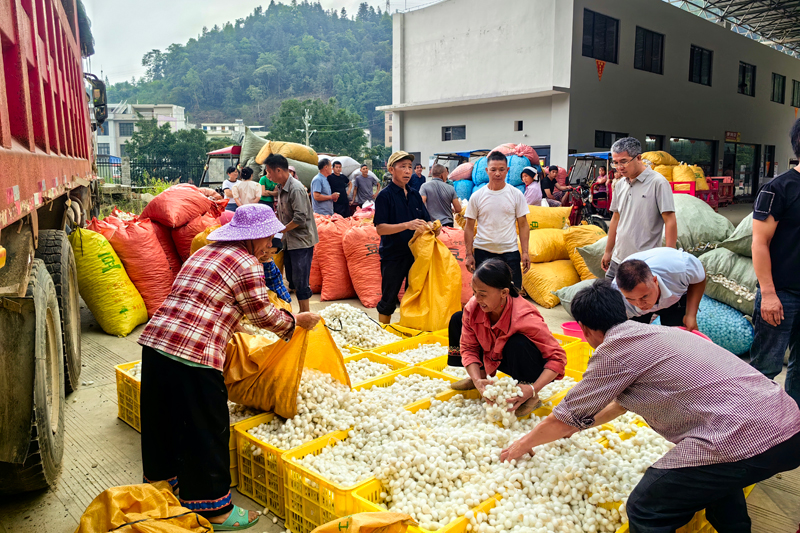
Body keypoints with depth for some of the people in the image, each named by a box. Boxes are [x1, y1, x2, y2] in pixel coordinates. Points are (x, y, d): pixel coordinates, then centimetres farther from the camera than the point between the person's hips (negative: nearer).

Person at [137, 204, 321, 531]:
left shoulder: (206, 252, 19)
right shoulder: (246, 264, -8)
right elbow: (263, 315, 0)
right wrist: (297, 321, 17)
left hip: (155, 343, 9)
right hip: (192, 357, -9)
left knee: (162, 417, 25)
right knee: (206, 430, 5)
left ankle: (160, 478, 47)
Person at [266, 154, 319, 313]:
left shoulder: (296, 189, -20)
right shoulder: (281, 188, 9)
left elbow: (300, 219, -25)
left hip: (301, 241, -9)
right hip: (289, 241, 9)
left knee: (301, 283, -5)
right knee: (292, 281, 15)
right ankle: (301, 313, 27)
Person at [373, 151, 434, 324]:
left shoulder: (415, 195, 10)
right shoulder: (385, 195, -8)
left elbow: (425, 221, 15)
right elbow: (380, 228, -15)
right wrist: (407, 225, -26)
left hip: (415, 253, 6)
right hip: (393, 255, -6)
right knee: (388, 300, 3)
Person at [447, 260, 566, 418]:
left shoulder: (525, 318, -37)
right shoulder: (473, 308, -21)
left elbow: (557, 357, -32)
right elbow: (468, 348, -12)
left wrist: (532, 390, -44)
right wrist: (477, 380, -30)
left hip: (527, 364, -6)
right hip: (495, 358, 6)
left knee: (518, 342, -41)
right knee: (457, 319, -3)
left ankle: (531, 399, -14)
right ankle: (482, 375, 13)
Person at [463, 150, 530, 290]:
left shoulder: (516, 194, 2)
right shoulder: (477, 196, 1)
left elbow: (523, 225, 4)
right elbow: (469, 227, 4)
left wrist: (525, 252, -4)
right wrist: (469, 254, -1)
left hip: (510, 252, 0)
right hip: (483, 252, 0)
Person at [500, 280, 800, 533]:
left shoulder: (615, 349, -5)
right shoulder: (651, 333, 21)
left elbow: (566, 417, 6)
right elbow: (621, 402, 36)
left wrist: (523, 445, 22)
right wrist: (577, 426, 46)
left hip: (743, 441, -10)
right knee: (717, 480, 36)